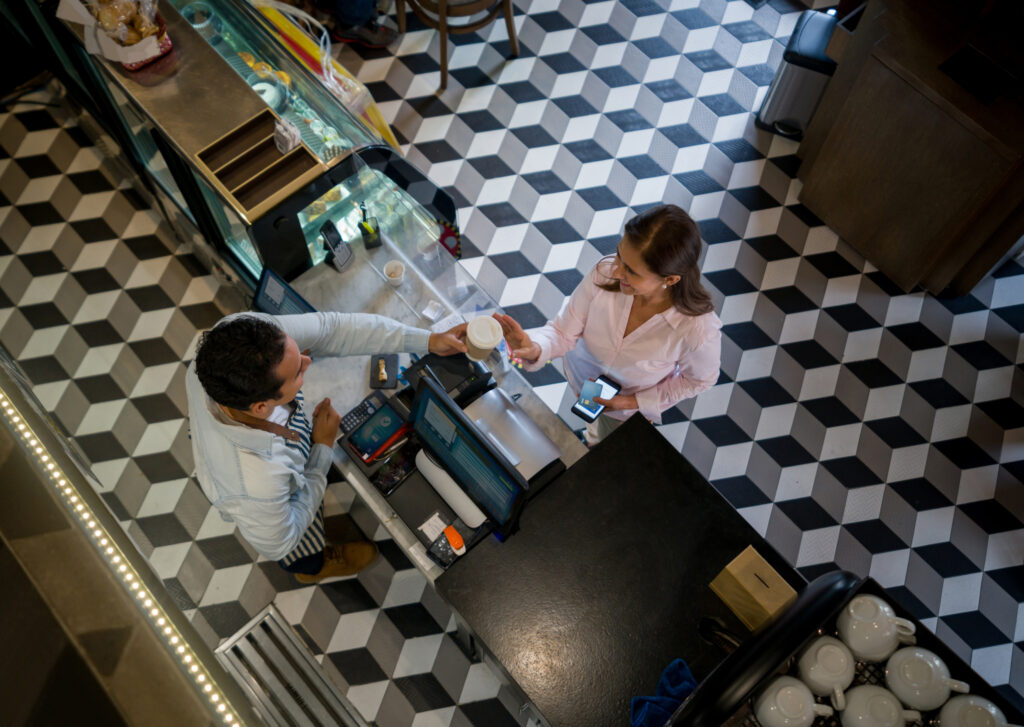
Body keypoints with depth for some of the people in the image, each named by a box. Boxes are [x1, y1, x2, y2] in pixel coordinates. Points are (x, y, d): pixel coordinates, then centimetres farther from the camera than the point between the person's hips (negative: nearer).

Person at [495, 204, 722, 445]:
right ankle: (592, 437, 73)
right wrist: (535, 349, -50)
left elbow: (700, 379, -19)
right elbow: (563, 331, -27)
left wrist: (633, 402, -22)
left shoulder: (699, 330, -40)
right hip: (582, 373, 2)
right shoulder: (605, 273, -36)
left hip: (632, 403, -2)